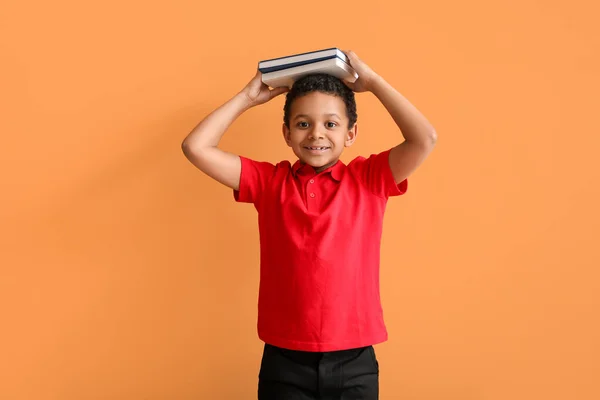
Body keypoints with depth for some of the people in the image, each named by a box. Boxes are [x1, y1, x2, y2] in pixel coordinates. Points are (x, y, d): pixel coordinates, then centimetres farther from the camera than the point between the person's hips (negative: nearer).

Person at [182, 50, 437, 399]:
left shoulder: (370, 180, -1)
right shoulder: (269, 182, 1)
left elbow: (425, 139, -14)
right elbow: (196, 147, -5)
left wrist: (372, 81, -6)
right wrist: (248, 98, 2)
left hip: (354, 362, 0)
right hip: (285, 362, 0)